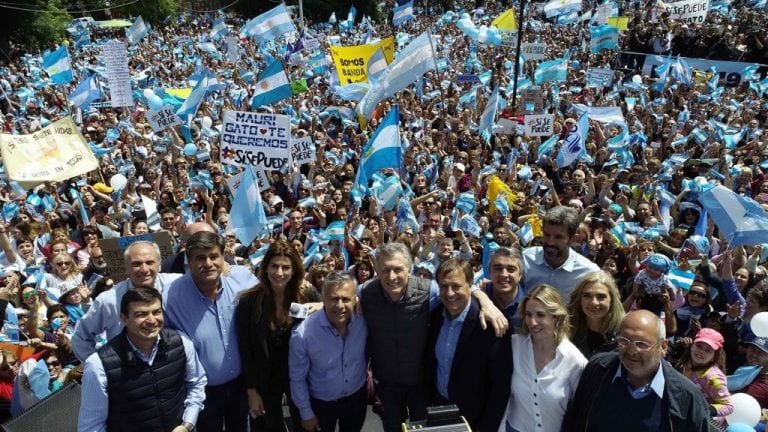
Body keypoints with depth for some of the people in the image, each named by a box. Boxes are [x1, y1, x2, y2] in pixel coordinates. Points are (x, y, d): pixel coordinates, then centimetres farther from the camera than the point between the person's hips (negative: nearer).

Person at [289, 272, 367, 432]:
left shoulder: (364, 323, -21)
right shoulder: (303, 333, -28)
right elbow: (298, 378, -15)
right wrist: (306, 414, -7)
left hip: (357, 398, 3)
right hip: (321, 404, -2)